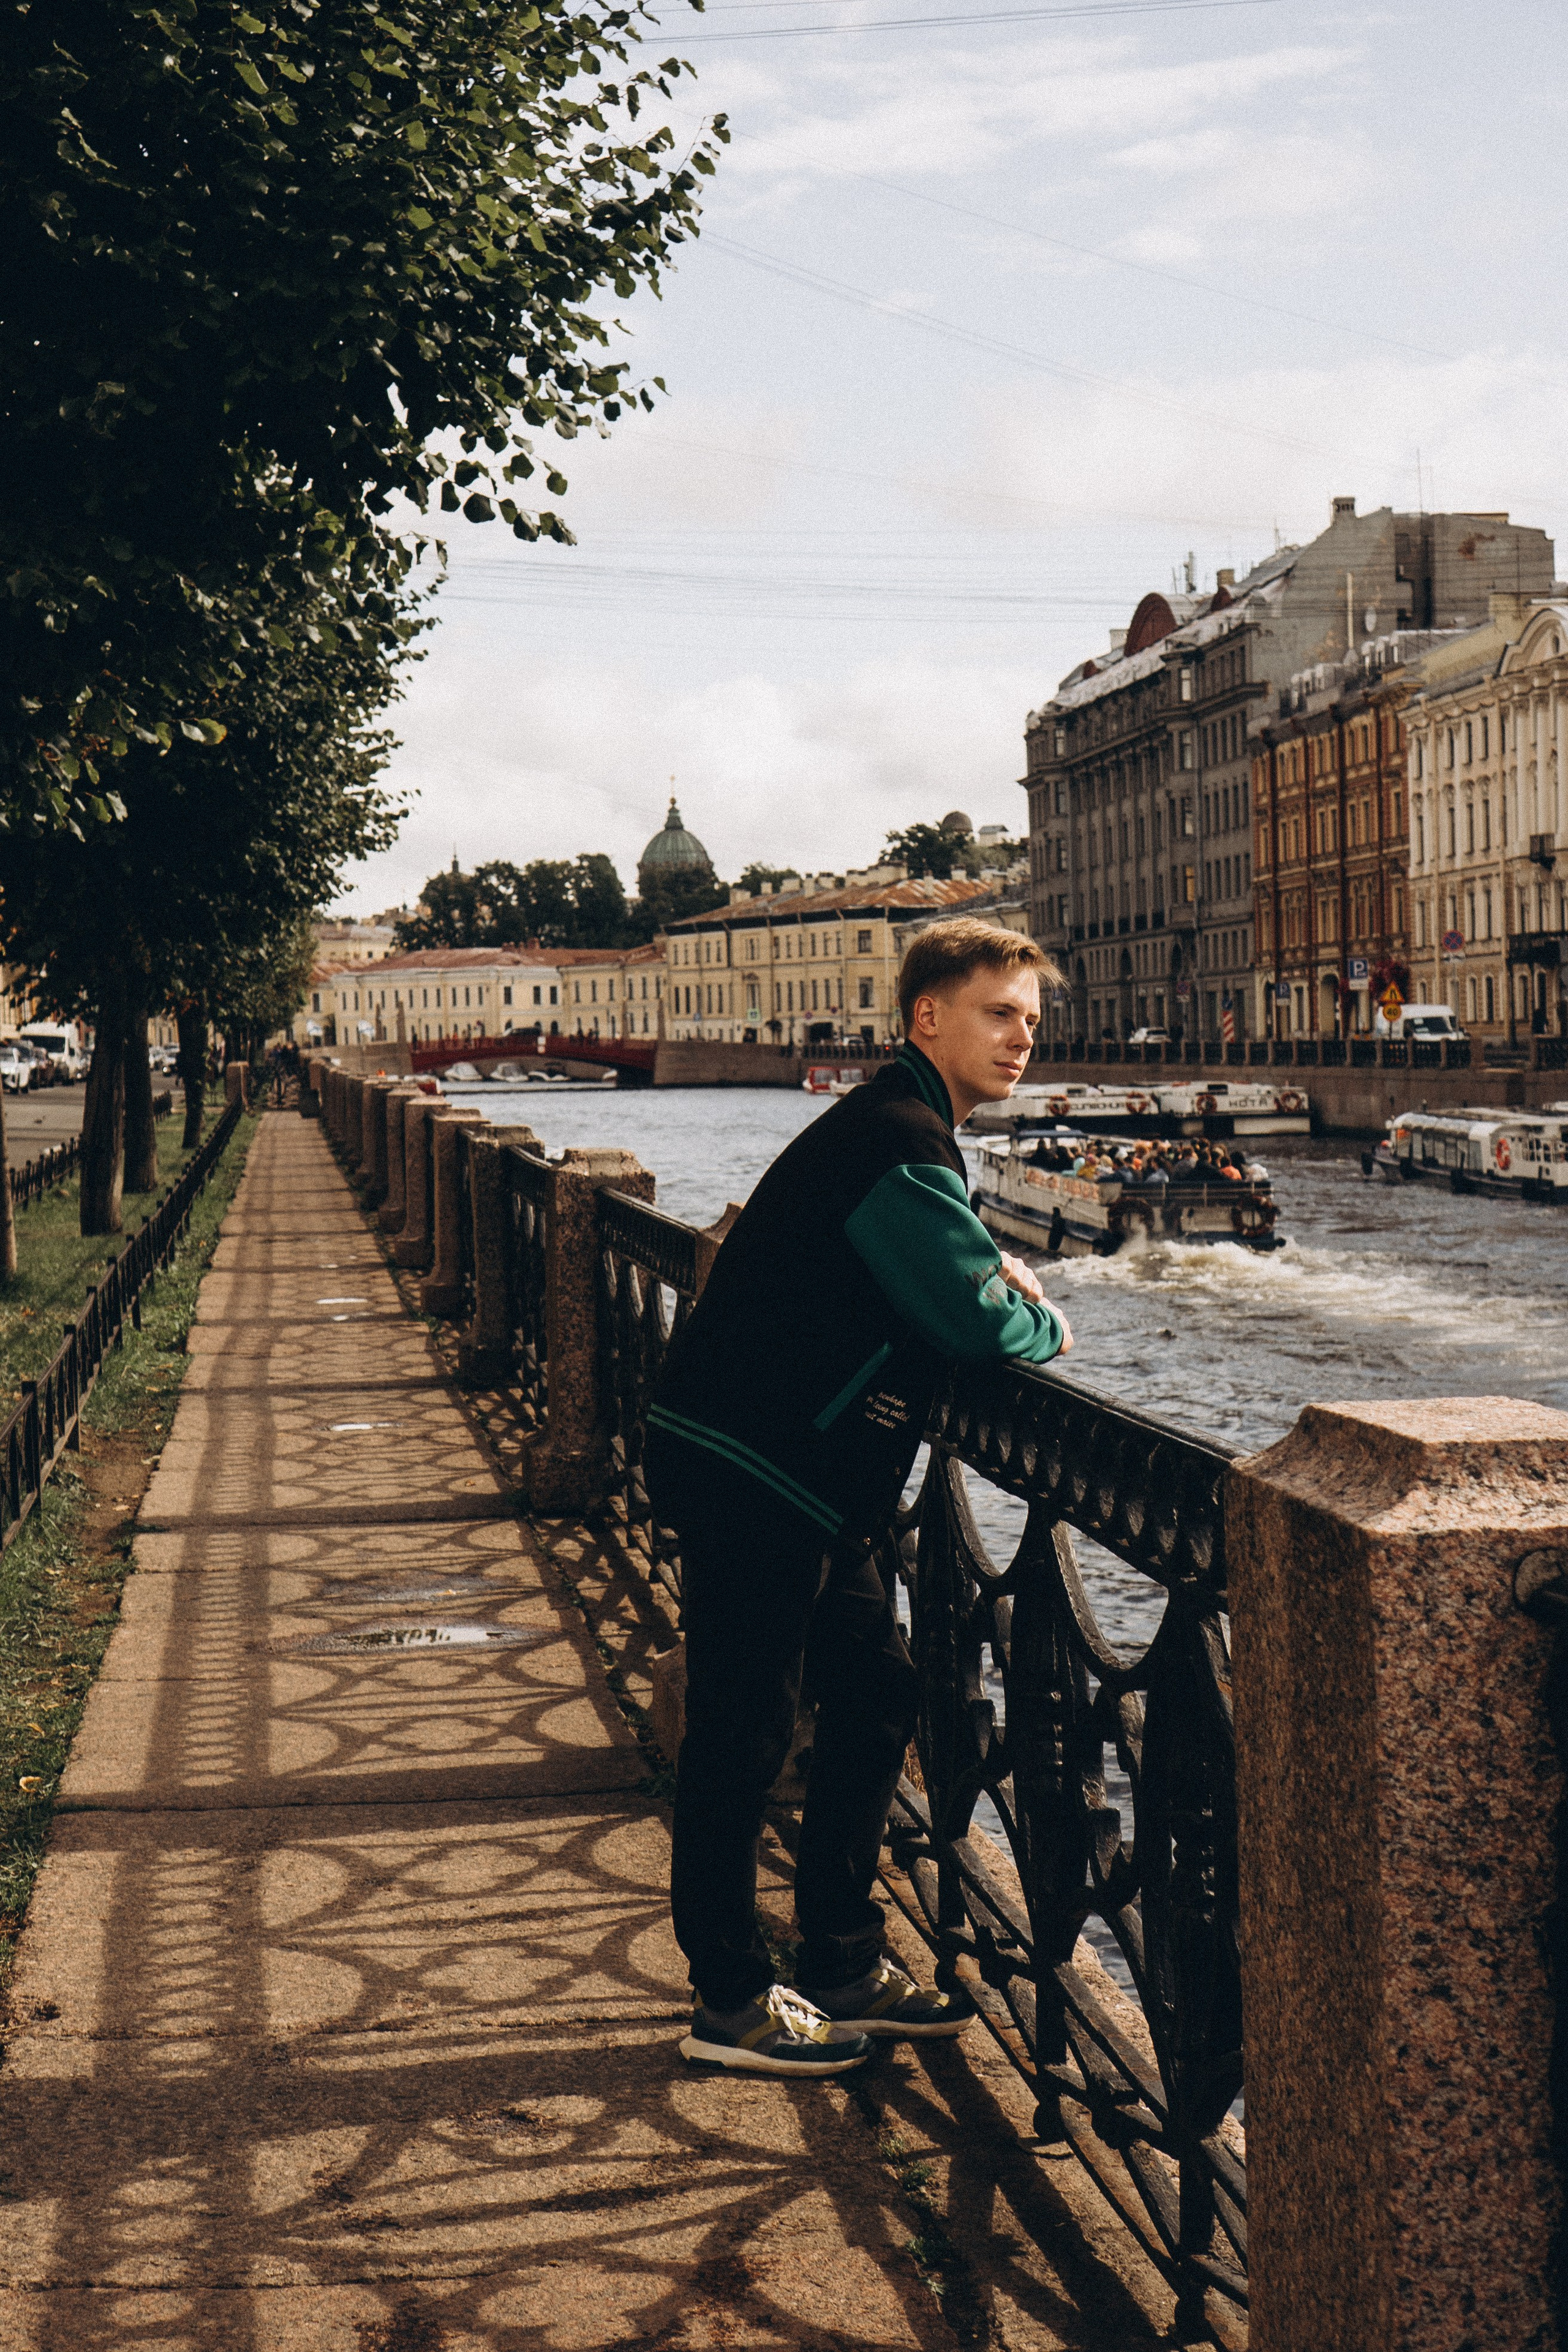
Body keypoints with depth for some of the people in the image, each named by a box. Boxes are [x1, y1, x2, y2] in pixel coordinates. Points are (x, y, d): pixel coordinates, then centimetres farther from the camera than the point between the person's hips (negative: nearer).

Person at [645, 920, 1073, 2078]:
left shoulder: (916, 1136, 15)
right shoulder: (895, 1138, -19)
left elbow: (947, 1283, 25)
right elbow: (977, 1327, -23)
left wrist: (997, 1281, 3)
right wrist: (1046, 1323, -1)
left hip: (810, 1478, 11)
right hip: (748, 1472, -10)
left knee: (877, 1697, 14)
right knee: (743, 1728, -1)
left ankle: (844, 1964, 25)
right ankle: (731, 2002, 10)